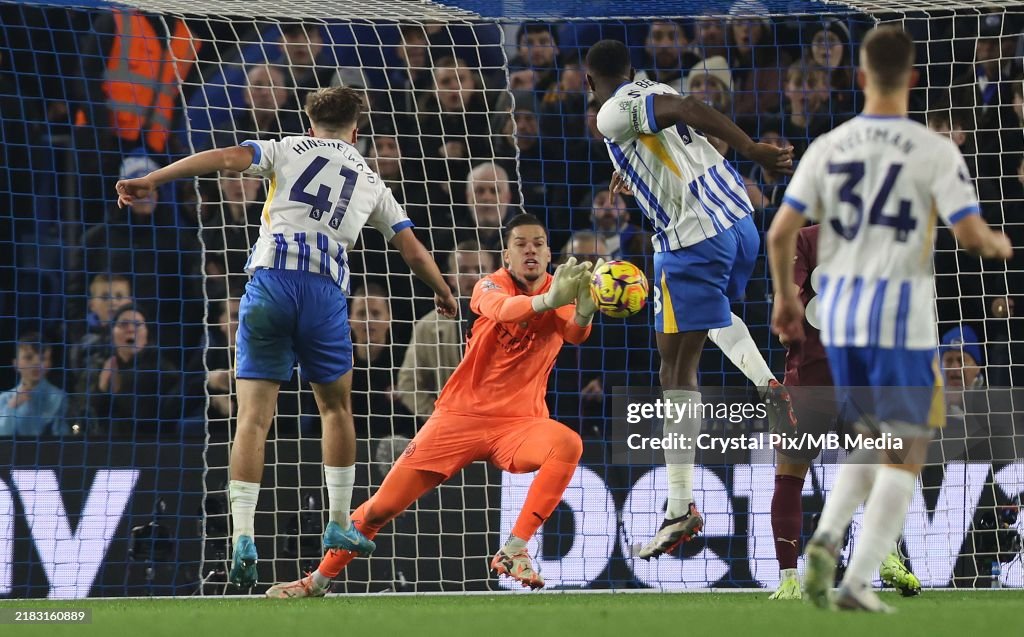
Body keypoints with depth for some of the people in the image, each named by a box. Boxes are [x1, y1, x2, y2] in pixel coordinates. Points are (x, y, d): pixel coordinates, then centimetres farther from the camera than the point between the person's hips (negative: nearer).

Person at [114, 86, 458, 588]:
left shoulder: (289, 150, 15)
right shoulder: (370, 181, 21)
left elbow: (226, 158, -1)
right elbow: (413, 251, 23)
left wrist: (150, 181, -2)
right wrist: (444, 295, 41)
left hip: (270, 281, -1)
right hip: (326, 293, 1)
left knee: (253, 417, -2)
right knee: (336, 406, 23)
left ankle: (243, 537, -13)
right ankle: (339, 524, 25)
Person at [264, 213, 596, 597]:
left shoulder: (560, 291, -2)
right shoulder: (491, 285, -8)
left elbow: (575, 334, -25)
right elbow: (502, 309, -34)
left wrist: (583, 310, -50)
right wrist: (547, 301, -55)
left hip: (519, 422, 1)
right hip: (461, 416, -1)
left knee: (568, 445, -32)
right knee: (383, 506, -3)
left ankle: (513, 552, -26)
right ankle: (318, 581, 18)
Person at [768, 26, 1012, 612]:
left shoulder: (828, 147, 3)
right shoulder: (934, 151, -8)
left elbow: (781, 233, 0)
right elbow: (971, 234, -12)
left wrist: (786, 296, 16)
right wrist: (1000, 246, 11)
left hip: (838, 318, 5)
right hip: (903, 318, -5)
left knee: (874, 440, 22)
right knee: (905, 455, 5)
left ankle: (826, 539, -1)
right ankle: (858, 582, -4)